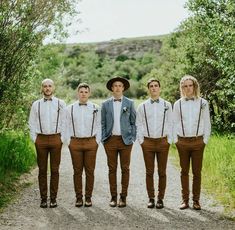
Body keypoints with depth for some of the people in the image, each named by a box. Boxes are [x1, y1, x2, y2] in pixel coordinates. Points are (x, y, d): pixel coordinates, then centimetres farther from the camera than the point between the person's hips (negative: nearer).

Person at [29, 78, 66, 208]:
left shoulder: (60, 104, 5)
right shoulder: (36, 104, 8)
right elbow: (32, 123, 10)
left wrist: (62, 138, -1)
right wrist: (34, 139, 3)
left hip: (56, 138, -1)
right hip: (41, 139, 1)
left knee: (54, 169, 2)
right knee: (42, 169, 4)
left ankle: (53, 198, 10)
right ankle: (43, 198, 10)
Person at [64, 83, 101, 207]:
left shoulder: (95, 108, 5)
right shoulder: (70, 108, 7)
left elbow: (98, 126, 7)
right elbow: (67, 127, 8)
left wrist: (97, 141, 0)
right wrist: (68, 142, 2)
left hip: (91, 142, 0)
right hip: (75, 142, 0)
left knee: (90, 171, 2)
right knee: (77, 171, 3)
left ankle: (88, 197, 12)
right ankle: (78, 197, 12)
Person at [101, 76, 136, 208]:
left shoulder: (129, 103, 5)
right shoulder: (106, 104, 7)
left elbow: (133, 122, 6)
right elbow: (102, 123, 9)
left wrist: (133, 138, -1)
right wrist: (104, 139, 0)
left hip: (125, 140, -1)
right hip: (110, 140, 1)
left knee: (125, 168, 2)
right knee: (112, 169, 4)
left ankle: (123, 197, 9)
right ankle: (113, 197, 11)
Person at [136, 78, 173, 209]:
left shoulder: (167, 105, 5)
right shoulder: (142, 106, 5)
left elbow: (170, 124, 6)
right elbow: (139, 125, 7)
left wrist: (169, 141, 0)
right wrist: (141, 141, 0)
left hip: (162, 141, 0)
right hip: (148, 142, 0)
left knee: (162, 172, 4)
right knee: (149, 172, 4)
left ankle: (160, 198, 13)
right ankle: (151, 198, 13)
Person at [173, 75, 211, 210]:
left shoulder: (203, 103, 2)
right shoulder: (178, 104, 5)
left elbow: (207, 123, 4)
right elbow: (175, 124, 9)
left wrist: (205, 140, -1)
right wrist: (176, 140, 4)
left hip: (198, 142, -1)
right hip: (182, 142, 1)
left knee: (197, 172, 2)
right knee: (184, 171, 7)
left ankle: (196, 200, 11)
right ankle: (185, 200, 14)